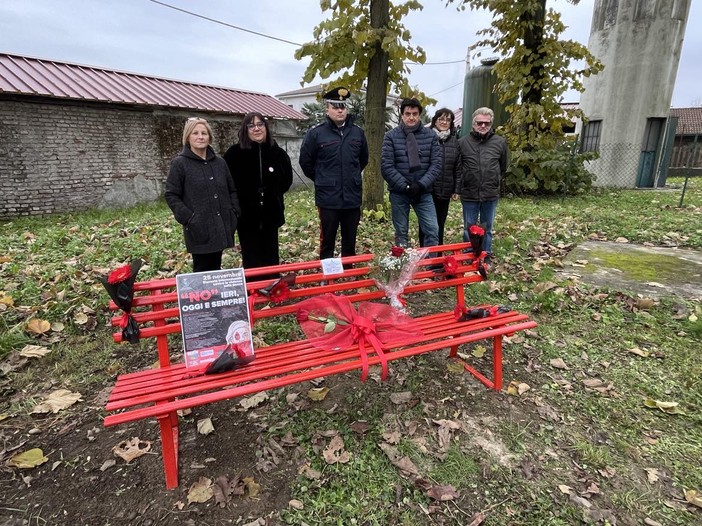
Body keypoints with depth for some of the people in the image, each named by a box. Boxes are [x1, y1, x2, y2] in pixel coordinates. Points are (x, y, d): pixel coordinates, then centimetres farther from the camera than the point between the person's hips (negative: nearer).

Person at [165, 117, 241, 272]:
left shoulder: (219, 162, 12)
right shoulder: (179, 163, -2)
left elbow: (232, 190, 18)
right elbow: (171, 196, -3)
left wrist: (235, 212, 5)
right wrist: (188, 218, -14)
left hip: (221, 227, 5)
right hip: (200, 230, -4)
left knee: (216, 269, 15)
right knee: (202, 271, 1)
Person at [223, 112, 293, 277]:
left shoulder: (277, 152, 1)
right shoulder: (235, 153, -7)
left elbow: (287, 179, 14)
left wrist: (273, 194, 9)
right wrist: (238, 199, 0)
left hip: (271, 213, 2)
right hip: (246, 215, -2)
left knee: (271, 257, 12)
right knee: (251, 259, 5)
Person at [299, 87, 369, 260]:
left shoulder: (357, 132, 6)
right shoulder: (316, 133, -5)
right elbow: (305, 162, 4)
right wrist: (322, 180, 8)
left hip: (353, 196, 4)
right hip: (328, 198, -3)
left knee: (350, 241, 13)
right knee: (327, 241, 6)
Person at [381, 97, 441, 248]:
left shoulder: (431, 135, 4)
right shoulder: (391, 136, -1)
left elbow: (436, 164, -1)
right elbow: (386, 166, -8)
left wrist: (421, 185, -15)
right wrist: (405, 186, -15)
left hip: (423, 192, 1)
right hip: (399, 192, -1)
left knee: (432, 230, -2)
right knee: (401, 233, 7)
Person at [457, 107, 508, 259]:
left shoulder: (500, 142, 1)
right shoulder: (462, 142, -3)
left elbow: (503, 167, 14)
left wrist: (493, 181, 14)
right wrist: (463, 183, 8)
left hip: (491, 194, 1)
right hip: (469, 194, -1)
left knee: (487, 228, 13)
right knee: (469, 228, 10)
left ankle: (486, 256, 26)